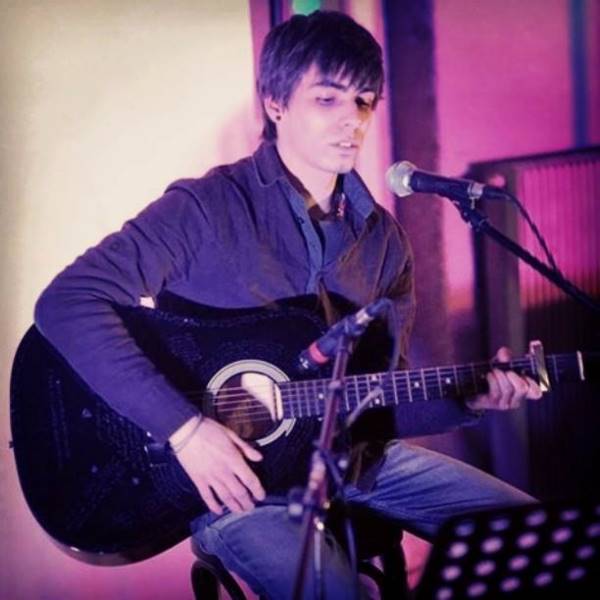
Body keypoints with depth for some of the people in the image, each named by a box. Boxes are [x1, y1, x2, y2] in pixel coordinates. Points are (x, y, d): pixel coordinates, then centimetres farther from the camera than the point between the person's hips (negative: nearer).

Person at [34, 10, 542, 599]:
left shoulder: (380, 235, 6)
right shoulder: (207, 209, -14)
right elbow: (66, 303, -24)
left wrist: (469, 398, -8)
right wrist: (184, 427, -28)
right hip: (239, 476, -6)